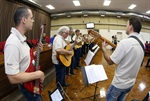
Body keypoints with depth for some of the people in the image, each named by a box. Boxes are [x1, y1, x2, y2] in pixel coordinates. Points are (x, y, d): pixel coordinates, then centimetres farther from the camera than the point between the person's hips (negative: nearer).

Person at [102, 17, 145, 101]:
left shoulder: (125, 42, -28)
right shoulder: (142, 43, -1)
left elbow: (110, 61, -20)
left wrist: (103, 48, -7)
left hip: (120, 83, -7)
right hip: (131, 82, 7)